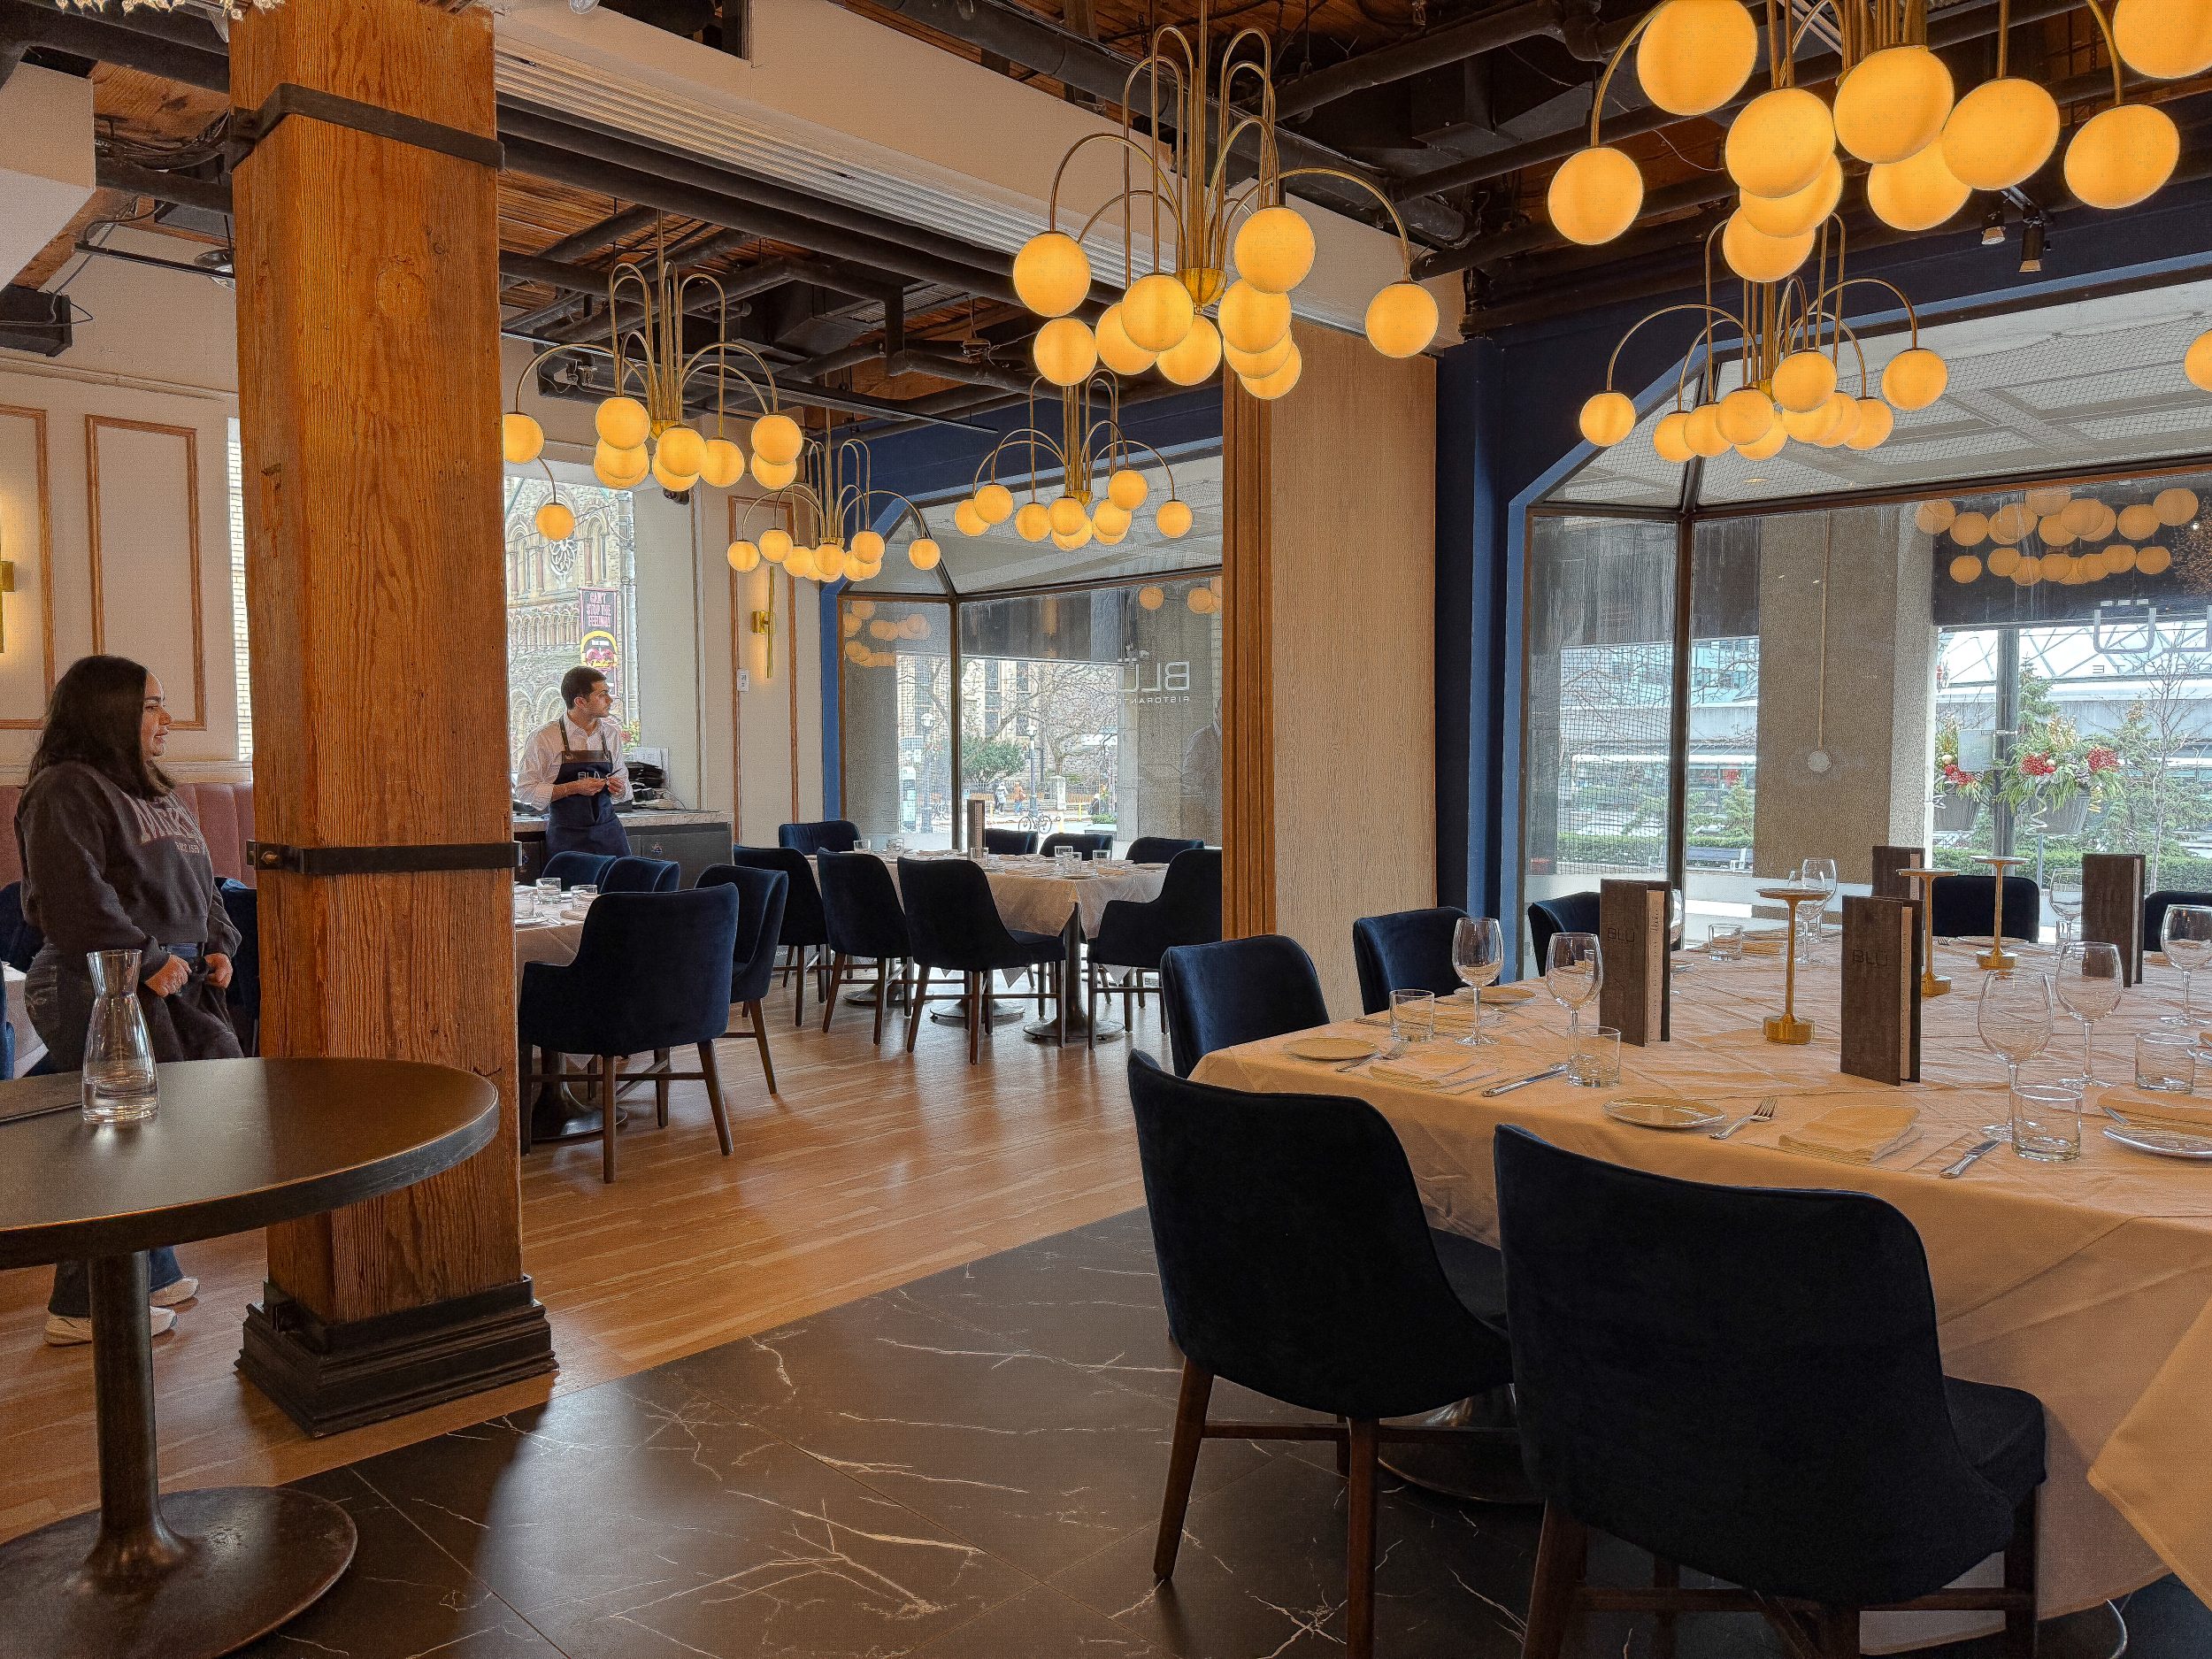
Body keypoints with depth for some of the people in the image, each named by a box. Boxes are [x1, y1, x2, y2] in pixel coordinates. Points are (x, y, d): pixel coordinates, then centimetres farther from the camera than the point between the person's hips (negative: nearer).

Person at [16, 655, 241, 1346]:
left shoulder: (158, 795, 20)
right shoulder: (65, 791, -10)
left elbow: (202, 886, 24)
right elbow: (76, 900, -21)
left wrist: (218, 947, 9)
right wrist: (149, 961, -20)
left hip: (176, 982, 9)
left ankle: (150, 1274, 27)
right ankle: (82, 1308, 5)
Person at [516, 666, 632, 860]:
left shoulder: (612, 733, 9)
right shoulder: (544, 737, -5)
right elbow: (526, 790, -7)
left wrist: (620, 788, -2)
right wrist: (574, 788, -16)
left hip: (609, 829, 4)